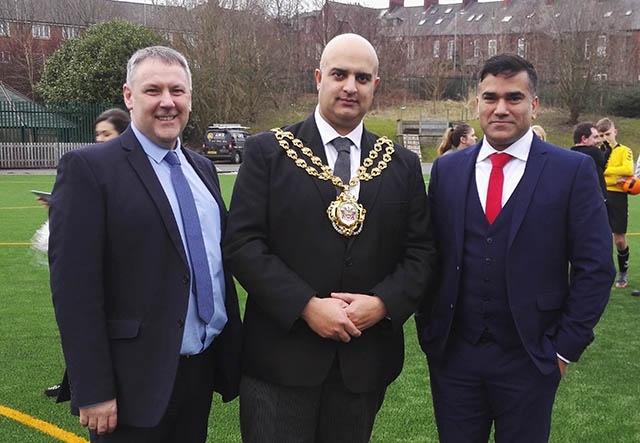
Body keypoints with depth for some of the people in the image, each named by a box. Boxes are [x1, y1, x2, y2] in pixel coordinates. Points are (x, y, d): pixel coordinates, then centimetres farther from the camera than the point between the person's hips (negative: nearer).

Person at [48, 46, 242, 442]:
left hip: (204, 367, 6)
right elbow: (75, 288, -15)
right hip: (138, 380, -6)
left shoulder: (202, 168, 11)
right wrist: (93, 392, -16)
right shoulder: (88, 168, -11)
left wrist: (232, 349, 14)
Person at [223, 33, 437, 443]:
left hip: (365, 359, 3)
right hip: (282, 358, -2)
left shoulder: (403, 165, 7)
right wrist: (307, 306, -17)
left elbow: (421, 251, 5)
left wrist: (383, 303, -12)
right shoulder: (268, 152, -2)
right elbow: (243, 243, -8)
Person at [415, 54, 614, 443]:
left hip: (530, 361, -2)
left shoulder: (573, 171, -4)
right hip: (453, 355, 2)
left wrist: (565, 348, -6)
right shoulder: (446, 170, 5)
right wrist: (428, 330, 3)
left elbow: (594, 269, -5)